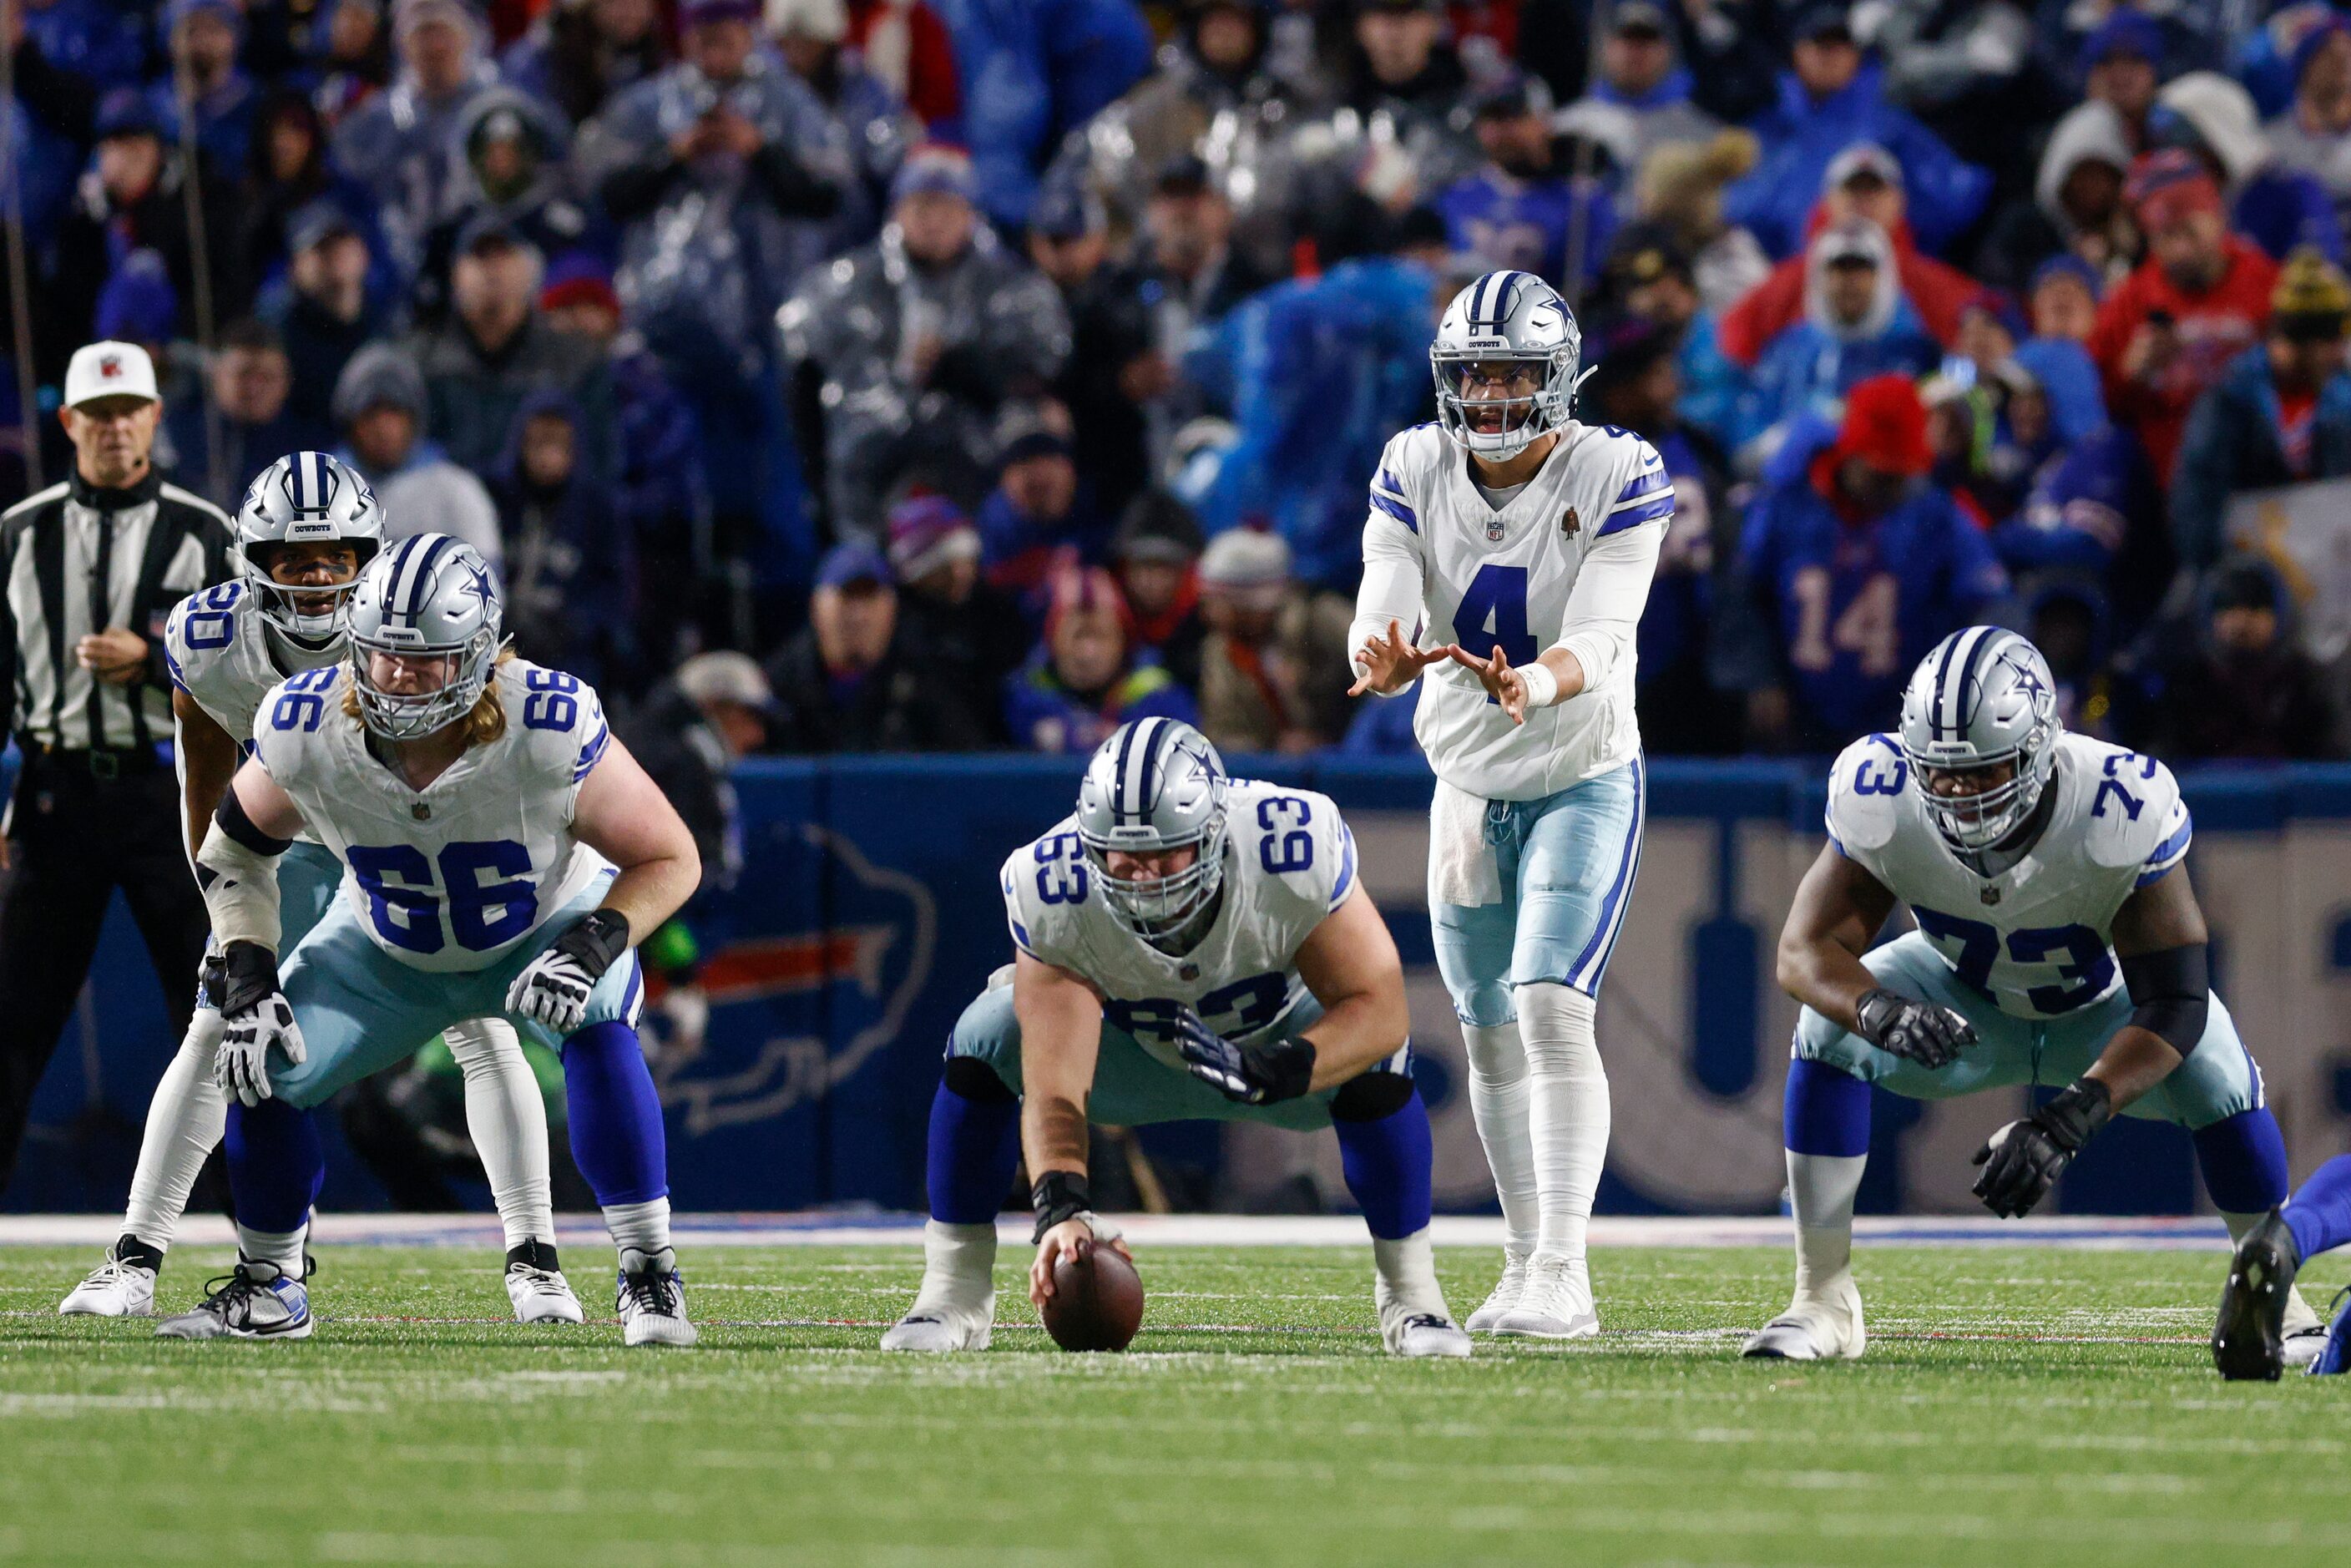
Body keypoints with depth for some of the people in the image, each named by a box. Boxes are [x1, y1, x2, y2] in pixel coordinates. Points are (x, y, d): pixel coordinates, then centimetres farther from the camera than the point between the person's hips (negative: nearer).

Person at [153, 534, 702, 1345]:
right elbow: (235, 850, -6)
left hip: (546, 931, -3)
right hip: (387, 948, 3)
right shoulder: (306, 733, -28)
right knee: (261, 1070, -10)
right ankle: (267, 1291, 17)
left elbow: (669, 859, -25)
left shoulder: (548, 731, -37)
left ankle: (649, 1280, -21)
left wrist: (595, 946, -42)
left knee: (600, 1034, -33)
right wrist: (247, 978, -19)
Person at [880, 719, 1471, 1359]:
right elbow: (1053, 1089, -39)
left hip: (1272, 1037, -1)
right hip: (1131, 1046, 1)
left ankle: (1410, 1294, -9)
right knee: (981, 1047, -24)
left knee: (1375, 1065, -31)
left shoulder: (1295, 849, -38)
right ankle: (953, 1294, -7)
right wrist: (1060, 1209, -57)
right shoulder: (1055, 894, -36)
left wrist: (1269, 1072, -50)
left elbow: (1379, 1005, -33)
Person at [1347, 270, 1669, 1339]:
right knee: (1491, 1037, 10)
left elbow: (1602, 638, -27)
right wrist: (1383, 662, -44)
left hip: (1584, 780, -4)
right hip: (1469, 786, 4)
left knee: (1553, 1010, -20)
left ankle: (1563, 1278, -23)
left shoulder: (1615, 477, -17)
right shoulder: (1414, 474, -7)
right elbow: (1381, 612, -20)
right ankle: (1526, 1266, 23)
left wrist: (1534, 686, -49)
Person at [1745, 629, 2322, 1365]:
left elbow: (2171, 1006, -37)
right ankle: (1823, 1298, -14)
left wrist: (2066, 1123, -50)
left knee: (2213, 1070, -29)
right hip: (1968, 1001, 2)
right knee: (1830, 1024, -25)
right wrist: (1879, 1012, -53)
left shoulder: (2122, 808, -38)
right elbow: (1806, 950, -29)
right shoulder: (1881, 797, -31)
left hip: (2104, 1009, -2)